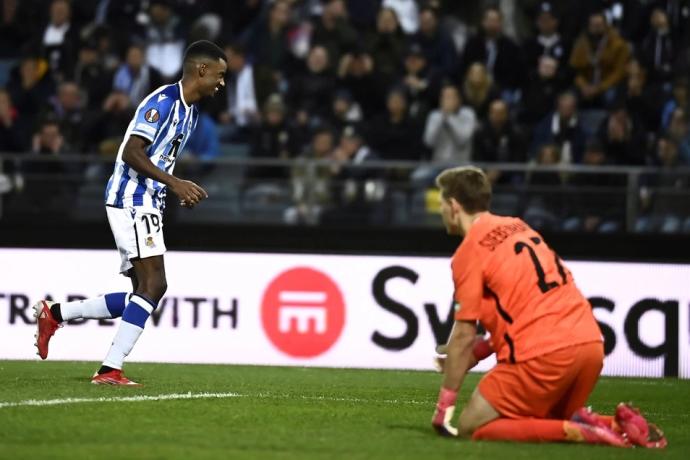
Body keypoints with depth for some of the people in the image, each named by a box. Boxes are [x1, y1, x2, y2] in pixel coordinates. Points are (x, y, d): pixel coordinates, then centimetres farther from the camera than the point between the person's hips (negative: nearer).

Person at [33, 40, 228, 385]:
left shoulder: (189, 112, 18)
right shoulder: (164, 102, -14)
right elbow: (131, 153, -22)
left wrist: (183, 191, 12)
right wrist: (174, 183, -26)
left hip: (146, 205, 10)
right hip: (132, 201, -10)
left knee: (147, 293, 7)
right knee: (152, 285, -15)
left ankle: (54, 313, 15)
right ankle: (110, 370, -15)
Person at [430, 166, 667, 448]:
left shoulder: (469, 251, -3)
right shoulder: (517, 227, 20)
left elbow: (464, 335, -5)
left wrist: (444, 405, 1)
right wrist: (472, 356, 25)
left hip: (544, 355, -8)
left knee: (471, 427, 0)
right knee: (543, 421, 27)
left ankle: (576, 431, -15)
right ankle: (617, 425, 4)